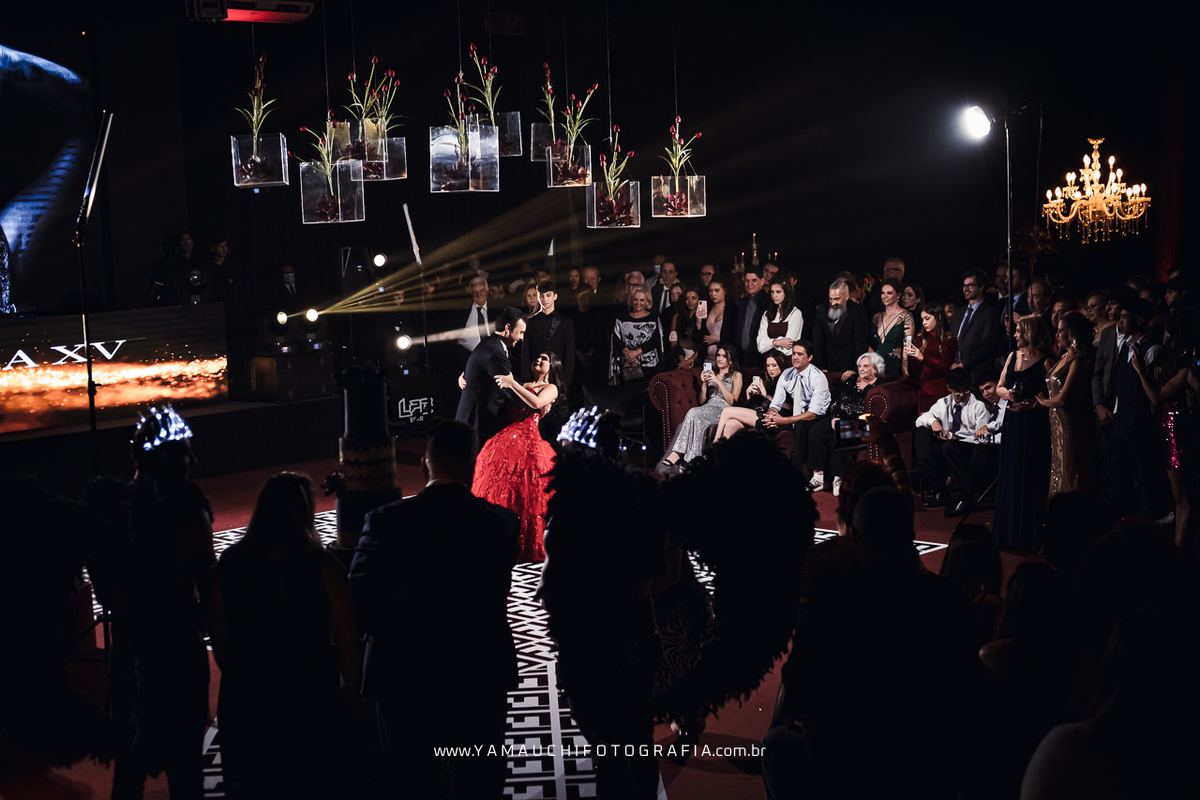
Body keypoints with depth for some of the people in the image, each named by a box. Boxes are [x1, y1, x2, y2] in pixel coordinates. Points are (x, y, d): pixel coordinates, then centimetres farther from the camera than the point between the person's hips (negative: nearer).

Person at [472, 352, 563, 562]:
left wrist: (512, 384, -13)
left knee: (527, 497, -8)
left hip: (527, 444, -6)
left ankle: (529, 548, 0)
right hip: (504, 440, 6)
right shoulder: (522, 385, 25)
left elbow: (536, 403, -14)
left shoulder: (550, 388, 8)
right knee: (500, 493, 5)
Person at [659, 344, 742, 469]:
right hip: (708, 409, 4)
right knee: (697, 420, -33)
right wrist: (704, 383, 4)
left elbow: (732, 401, -2)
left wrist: (718, 382, -6)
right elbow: (701, 401, 21)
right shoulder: (711, 374, 27)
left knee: (694, 413, -32)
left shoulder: (736, 376, 13)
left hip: (724, 411, -4)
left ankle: (678, 452, -38)